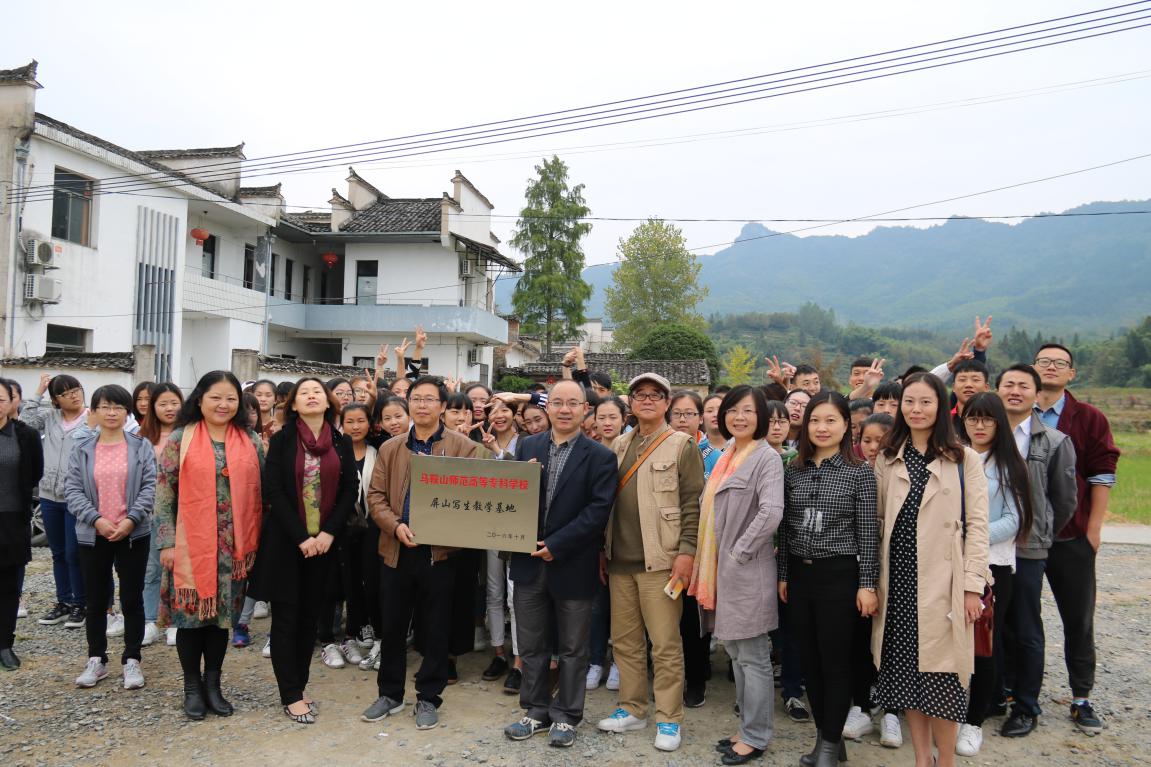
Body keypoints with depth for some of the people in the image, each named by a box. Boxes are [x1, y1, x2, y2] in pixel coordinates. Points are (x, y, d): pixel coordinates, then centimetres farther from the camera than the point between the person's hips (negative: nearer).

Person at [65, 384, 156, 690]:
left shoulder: (141, 446, 1)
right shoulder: (81, 448, 4)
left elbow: (150, 486, -4)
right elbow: (72, 489, -1)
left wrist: (131, 519, -16)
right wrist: (96, 519, -14)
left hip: (133, 534, -1)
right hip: (93, 535, 2)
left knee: (132, 599, 4)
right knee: (96, 600, 11)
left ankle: (132, 660, 15)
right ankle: (96, 659, 24)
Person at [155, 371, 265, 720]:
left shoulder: (251, 442, 5)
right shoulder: (180, 439, -2)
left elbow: (258, 493, 8)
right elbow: (164, 493, -3)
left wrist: (255, 541, 5)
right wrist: (166, 542, -7)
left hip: (233, 546, 2)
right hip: (191, 544, -2)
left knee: (223, 612, 10)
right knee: (190, 613, 6)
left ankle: (213, 683, 25)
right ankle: (192, 687, 22)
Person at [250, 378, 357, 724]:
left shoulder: (342, 443, 5)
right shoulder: (281, 440, -2)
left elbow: (350, 490, 2)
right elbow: (273, 491, -8)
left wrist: (329, 532, -9)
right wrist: (301, 536, -14)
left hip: (324, 540, 3)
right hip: (286, 540, -3)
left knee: (310, 615, 10)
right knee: (287, 615, 2)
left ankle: (300, 683, 22)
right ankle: (291, 695, 9)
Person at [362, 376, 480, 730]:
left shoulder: (464, 447, -1)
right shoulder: (390, 448, 9)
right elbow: (376, 495, 5)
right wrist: (396, 525, -11)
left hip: (441, 551, -3)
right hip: (396, 550, 3)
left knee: (436, 630, 8)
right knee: (392, 626, 13)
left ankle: (428, 698, 25)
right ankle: (390, 693, 31)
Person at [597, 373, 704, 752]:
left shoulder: (682, 445, -3)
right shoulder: (619, 444, 12)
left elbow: (693, 504, -7)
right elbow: (607, 500, 15)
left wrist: (686, 552, -14)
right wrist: (603, 549, 12)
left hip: (659, 560, -5)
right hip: (620, 560, 6)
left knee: (665, 643, 1)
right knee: (624, 640, 13)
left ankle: (669, 719, 13)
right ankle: (632, 709, 26)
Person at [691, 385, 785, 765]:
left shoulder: (767, 458, -12)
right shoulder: (726, 456, 12)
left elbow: (771, 513, -25)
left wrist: (739, 553, -19)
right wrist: (709, 563, 12)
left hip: (747, 571, -8)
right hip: (722, 569, 8)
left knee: (753, 656, 3)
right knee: (736, 651, 17)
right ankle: (747, 727, 30)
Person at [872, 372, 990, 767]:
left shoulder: (964, 459, 0)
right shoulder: (887, 458, 9)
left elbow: (977, 524, -3)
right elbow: (878, 522, 9)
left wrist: (972, 585, -9)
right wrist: (873, 580, 4)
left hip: (942, 581, -3)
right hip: (899, 579, 3)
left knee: (940, 674, -1)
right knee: (906, 670, 8)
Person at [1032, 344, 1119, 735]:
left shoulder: (1090, 419, -1)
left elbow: (1101, 477, -2)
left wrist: (1093, 530, -5)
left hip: (1071, 538, -1)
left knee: (1079, 620, 8)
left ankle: (1081, 699, 20)